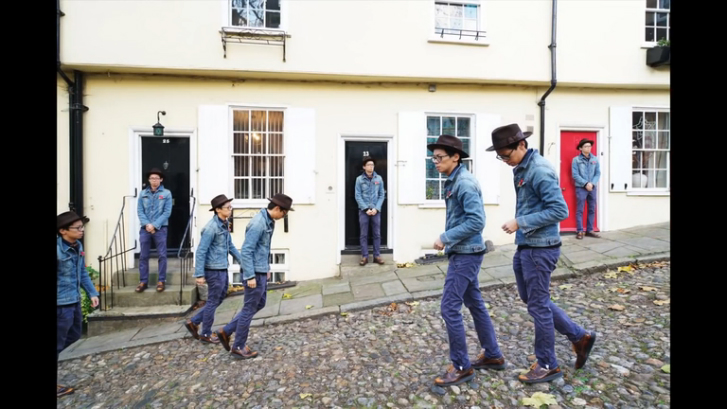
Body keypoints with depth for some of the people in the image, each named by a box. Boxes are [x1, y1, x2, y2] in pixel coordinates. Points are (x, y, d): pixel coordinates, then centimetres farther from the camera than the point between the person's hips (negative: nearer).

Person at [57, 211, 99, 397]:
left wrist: (92, 293, 10)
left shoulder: (78, 246, 3)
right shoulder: (58, 250, -24)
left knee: (74, 335, 23)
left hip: (75, 300, 8)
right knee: (58, 343, 9)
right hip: (62, 303, -8)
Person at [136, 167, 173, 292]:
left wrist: (154, 225, -11)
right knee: (143, 256, 6)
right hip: (145, 228, 3)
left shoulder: (166, 193, 0)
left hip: (160, 228, -2)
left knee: (162, 255, 0)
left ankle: (161, 281, 10)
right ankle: (143, 281, 15)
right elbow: (140, 211, 4)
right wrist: (147, 224, -11)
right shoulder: (143, 193, 8)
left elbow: (167, 212, -5)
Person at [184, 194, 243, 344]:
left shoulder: (225, 224, 7)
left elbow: (230, 246, 16)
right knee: (213, 302, 6)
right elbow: (201, 251, -19)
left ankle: (194, 322, 32)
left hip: (223, 269, 9)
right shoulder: (211, 227, -19)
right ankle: (205, 334, 25)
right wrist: (199, 274, -20)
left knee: (219, 298, 19)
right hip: (214, 270, -9)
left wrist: (242, 262, 16)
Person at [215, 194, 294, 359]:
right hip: (255, 273, -10)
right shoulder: (258, 223, -22)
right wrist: (250, 276, -22)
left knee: (259, 304, 20)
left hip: (261, 271, 10)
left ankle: (226, 331, 28)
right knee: (250, 308, 4)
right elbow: (246, 250, -23)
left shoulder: (269, 221, 8)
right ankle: (238, 347, 22)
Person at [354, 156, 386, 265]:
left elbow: (382, 195, 3)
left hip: (376, 210, 1)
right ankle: (364, 256, 11)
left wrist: (376, 208, -8)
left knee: (377, 234, 6)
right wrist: (366, 209, -12)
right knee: (364, 235, 3)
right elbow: (358, 196, -4)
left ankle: (377, 255, 15)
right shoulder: (359, 179, -1)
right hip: (363, 210, -1)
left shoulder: (379, 178, 4)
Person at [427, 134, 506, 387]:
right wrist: (448, 238, 7)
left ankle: (461, 366, 13)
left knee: (449, 308, -4)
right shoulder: (453, 181, 11)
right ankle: (492, 355, 33)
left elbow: (476, 221, -25)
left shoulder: (465, 183, -18)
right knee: (475, 304, 18)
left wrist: (445, 238, -21)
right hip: (463, 252, 10)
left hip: (465, 254, -10)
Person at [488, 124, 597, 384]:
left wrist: (520, 223, -23)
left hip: (540, 249, -10)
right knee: (530, 299, 19)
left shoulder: (540, 170, -19)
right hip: (524, 246, 10)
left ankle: (548, 365, 23)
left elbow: (560, 210, -22)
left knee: (538, 305, 4)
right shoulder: (521, 169, 9)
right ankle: (579, 337, 34)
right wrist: (520, 226, 10)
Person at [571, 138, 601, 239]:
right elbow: (575, 175, -8)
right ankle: (579, 231, 2)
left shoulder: (595, 159, 8)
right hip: (581, 188, -4)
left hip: (593, 188, 4)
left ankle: (590, 230, 16)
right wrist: (586, 184, -14)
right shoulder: (576, 160, -3)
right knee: (579, 210, -2)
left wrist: (592, 183, -10)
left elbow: (598, 173, 5)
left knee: (592, 210, 8)